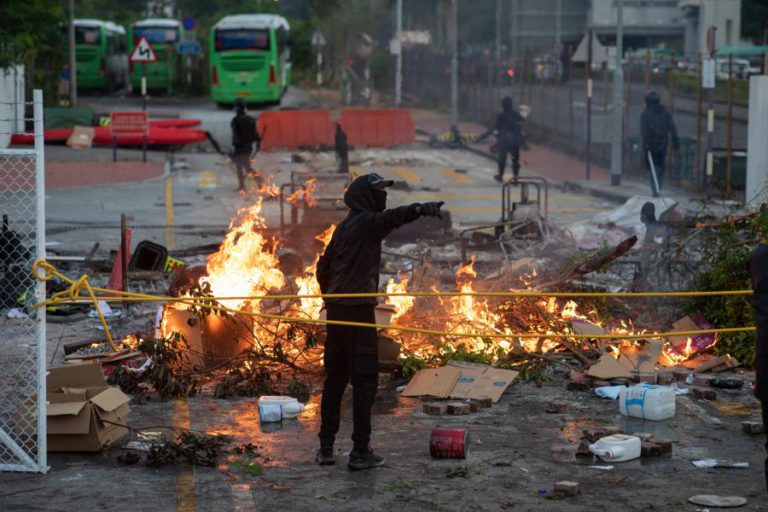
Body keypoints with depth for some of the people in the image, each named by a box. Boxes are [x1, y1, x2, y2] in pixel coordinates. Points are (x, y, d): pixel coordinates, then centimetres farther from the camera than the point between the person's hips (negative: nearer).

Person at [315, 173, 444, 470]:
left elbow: (323, 267, 23)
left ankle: (326, 448, 16)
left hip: (336, 310, 9)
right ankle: (360, 451, -4)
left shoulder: (343, 228, 17)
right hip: (359, 310, -9)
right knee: (365, 379, -4)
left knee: (335, 378, 13)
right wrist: (419, 209, -51)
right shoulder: (367, 223, -10)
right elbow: (392, 217, -33)